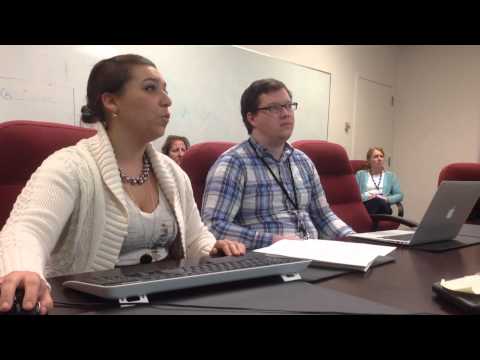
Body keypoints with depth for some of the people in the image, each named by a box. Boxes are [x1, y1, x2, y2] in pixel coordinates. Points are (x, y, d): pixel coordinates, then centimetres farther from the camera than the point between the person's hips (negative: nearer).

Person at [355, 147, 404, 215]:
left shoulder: (390, 175, 22)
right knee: (374, 201, -37)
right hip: (366, 205, -2)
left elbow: (399, 195, 13)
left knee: (381, 202, -35)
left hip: (383, 206, 2)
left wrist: (386, 199, -6)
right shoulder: (360, 174, 17)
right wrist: (366, 196, -12)